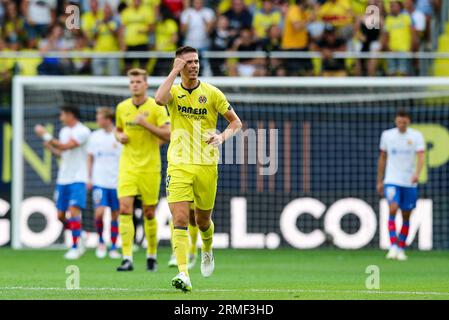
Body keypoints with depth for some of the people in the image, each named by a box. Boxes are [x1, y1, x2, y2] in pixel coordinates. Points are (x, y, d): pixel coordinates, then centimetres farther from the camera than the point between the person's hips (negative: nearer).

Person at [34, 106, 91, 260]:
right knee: (60, 215, 6)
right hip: (63, 178, 8)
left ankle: (75, 247, -11)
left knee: (74, 210, -17)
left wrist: (46, 135, -18)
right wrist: (51, 147, 2)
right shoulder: (64, 131, 12)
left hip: (77, 179, -8)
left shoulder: (82, 131, -12)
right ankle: (77, 238, 24)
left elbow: (65, 146, -21)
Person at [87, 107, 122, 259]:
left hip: (116, 182, -1)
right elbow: (90, 158, 15)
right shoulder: (95, 136, 6)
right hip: (99, 182, 1)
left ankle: (113, 248, 14)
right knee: (99, 212, -14)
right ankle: (101, 241, 7)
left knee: (115, 215, 4)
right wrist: (89, 178, 9)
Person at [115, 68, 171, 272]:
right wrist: (120, 136, -1)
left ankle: (152, 255, 23)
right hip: (127, 166, 2)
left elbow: (167, 134, -11)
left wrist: (145, 124, -21)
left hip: (150, 167, -2)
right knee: (125, 209, -13)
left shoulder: (156, 107, -5)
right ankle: (127, 259, -15)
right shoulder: (122, 107, 7)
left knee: (149, 213, 5)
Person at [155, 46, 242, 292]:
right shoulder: (174, 92, 3)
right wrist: (174, 72, -16)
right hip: (178, 165, -1)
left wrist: (222, 137, -12)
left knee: (202, 220, 12)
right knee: (180, 218, -15)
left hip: (206, 165, 1)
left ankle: (207, 251, 46)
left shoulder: (211, 93, 1)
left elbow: (235, 121, 7)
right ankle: (183, 274, -21)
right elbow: (160, 99, -23)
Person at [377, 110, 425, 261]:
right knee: (393, 210, -20)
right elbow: (382, 158, 12)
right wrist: (379, 181, 12)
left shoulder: (416, 136, -2)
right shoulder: (387, 135, 3)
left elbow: (421, 157, -13)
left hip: (410, 182, 1)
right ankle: (393, 247, -22)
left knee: (406, 216, 6)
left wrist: (417, 173, -32)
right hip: (392, 181, -1)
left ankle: (401, 249, 19)